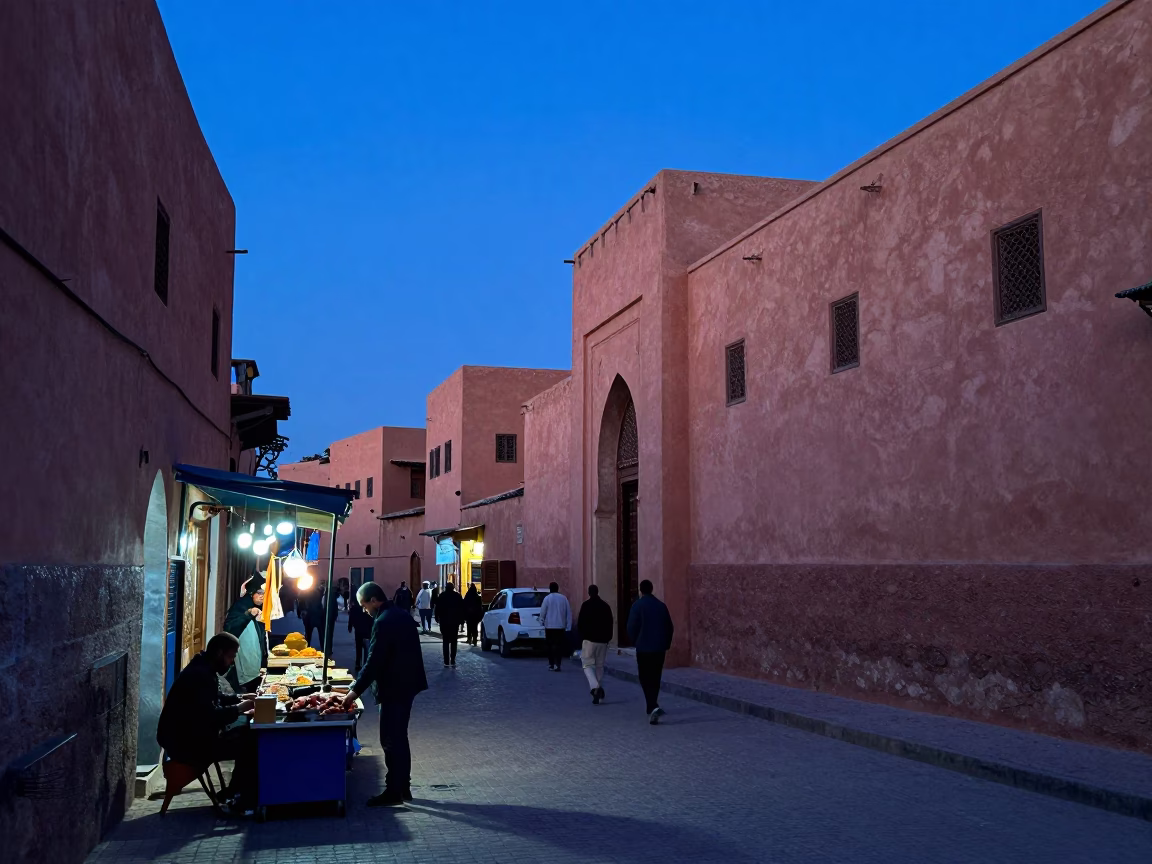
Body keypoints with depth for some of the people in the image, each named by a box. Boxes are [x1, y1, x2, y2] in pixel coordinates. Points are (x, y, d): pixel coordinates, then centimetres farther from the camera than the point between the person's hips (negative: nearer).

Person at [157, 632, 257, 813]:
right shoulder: (199, 675, -23)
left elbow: (215, 698, 27)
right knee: (248, 745, -15)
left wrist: (238, 698, 13)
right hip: (185, 743, -11)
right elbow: (210, 716, -30)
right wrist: (238, 709, -17)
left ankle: (235, 792, 14)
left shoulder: (204, 670, 10)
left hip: (193, 735, 11)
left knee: (246, 736, 7)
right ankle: (244, 801, -3)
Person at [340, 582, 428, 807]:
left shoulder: (383, 622, -19)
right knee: (399, 737, 16)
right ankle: (403, 787, 22)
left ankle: (393, 791, 2)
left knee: (390, 740, -3)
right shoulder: (402, 615, 10)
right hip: (407, 684, 10)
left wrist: (356, 690, -15)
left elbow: (374, 661, -21)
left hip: (394, 687, -10)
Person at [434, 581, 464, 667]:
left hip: (444, 621, 0)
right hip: (455, 622, 0)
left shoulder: (441, 597, -1)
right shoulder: (458, 596, 1)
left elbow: (437, 609, 0)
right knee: (454, 642, 5)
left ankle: (446, 661, -3)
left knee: (446, 642, 3)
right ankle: (453, 661, -2)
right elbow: (462, 609, 1)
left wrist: (437, 618, 12)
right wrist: (461, 620, 7)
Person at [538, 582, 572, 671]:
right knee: (559, 646, 2)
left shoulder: (547, 598, -4)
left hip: (549, 626, -1)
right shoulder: (564, 598, 4)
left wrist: (541, 623, 11)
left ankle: (551, 664, 14)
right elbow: (569, 613, 6)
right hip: (561, 626, 1)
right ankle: (557, 665, -8)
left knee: (551, 645, 10)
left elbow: (542, 612, -4)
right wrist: (568, 626, 10)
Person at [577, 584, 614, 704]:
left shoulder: (586, 605, -6)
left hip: (589, 639, -4)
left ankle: (595, 687, -22)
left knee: (587, 664, 2)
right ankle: (599, 694, 11)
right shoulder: (606, 606, 8)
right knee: (600, 666, 13)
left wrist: (583, 634, 10)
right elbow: (610, 624, 8)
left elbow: (580, 623, -7)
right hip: (603, 641, 4)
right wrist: (607, 638, 15)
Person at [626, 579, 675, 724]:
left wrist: (635, 642, 8)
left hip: (643, 648, -4)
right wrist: (666, 644, 15)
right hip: (659, 648, 4)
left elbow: (632, 627, -9)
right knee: (655, 679, 15)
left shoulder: (637, 605, -8)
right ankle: (652, 708, 23)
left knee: (646, 679, 0)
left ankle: (654, 707, -17)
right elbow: (669, 627, 8)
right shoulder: (661, 606, 6)